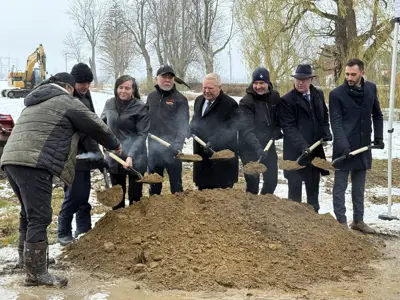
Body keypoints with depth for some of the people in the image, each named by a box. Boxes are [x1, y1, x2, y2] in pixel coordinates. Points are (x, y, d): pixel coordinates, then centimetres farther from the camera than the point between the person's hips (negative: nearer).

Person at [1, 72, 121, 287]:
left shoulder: (35, 102, 30)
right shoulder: (66, 101, 4)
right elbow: (96, 126, 11)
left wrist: (70, 151, 44)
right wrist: (114, 145, 27)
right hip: (33, 163, -9)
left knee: (29, 212, 23)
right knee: (39, 217, -8)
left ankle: (26, 257, 35)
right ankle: (36, 274, -7)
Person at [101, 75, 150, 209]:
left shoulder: (140, 107, -11)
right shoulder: (109, 104, 2)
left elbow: (142, 135, -14)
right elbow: (102, 122, 21)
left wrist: (131, 156, -23)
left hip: (135, 159, -4)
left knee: (135, 195, 5)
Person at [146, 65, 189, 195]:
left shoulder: (180, 99, -5)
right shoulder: (151, 97, 11)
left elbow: (183, 124, -11)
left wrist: (178, 144, -23)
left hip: (172, 149, -5)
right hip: (154, 148, 5)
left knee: (176, 183, 1)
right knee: (154, 182, 15)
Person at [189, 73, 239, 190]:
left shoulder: (230, 104, -12)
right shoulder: (199, 100, 12)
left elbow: (231, 131, -20)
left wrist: (213, 142, -32)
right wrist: (191, 129, 9)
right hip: (201, 155, 7)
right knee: (203, 190, 13)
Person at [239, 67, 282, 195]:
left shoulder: (275, 96, -1)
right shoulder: (246, 102, -18)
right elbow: (246, 129, -27)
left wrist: (277, 130, -1)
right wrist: (257, 147, -40)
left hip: (268, 145, 5)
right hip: (249, 147, -5)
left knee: (272, 180, 11)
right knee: (253, 183, -6)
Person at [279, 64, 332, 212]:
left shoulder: (318, 95, 6)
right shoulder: (287, 100, -11)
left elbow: (324, 116, 20)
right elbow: (289, 127, -17)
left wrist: (326, 132, 2)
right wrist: (302, 145, -26)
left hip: (315, 149, 5)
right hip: (295, 152, -5)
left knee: (313, 186, 15)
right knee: (295, 186, 1)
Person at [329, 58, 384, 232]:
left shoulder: (371, 89, 4)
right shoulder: (337, 94, -9)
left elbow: (377, 115, 14)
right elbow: (336, 123, -14)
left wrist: (378, 137, 4)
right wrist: (344, 146, -24)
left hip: (363, 147, 4)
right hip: (343, 148, -4)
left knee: (359, 188, 14)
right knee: (340, 188, 2)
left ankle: (358, 221, 25)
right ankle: (341, 222, 10)